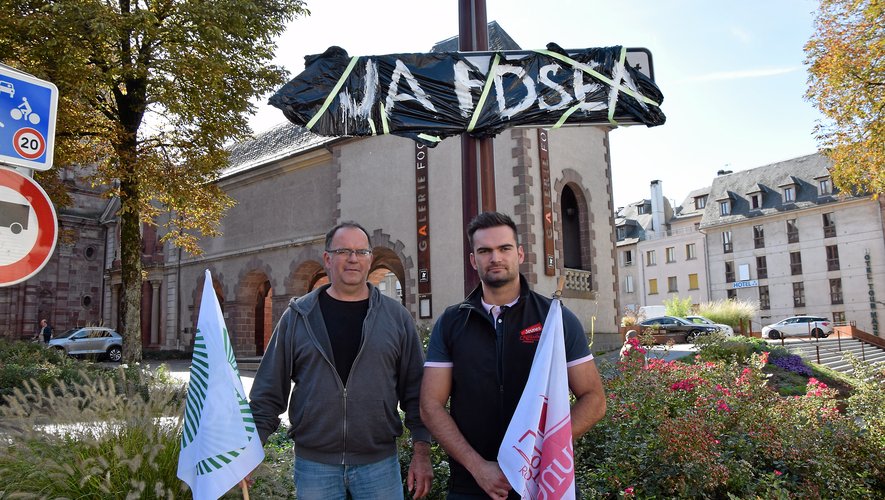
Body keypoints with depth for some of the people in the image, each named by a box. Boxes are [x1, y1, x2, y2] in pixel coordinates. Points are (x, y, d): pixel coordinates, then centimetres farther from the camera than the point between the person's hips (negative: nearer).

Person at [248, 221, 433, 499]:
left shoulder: (397, 316, 2)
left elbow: (415, 390, 2)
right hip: (313, 465, 0)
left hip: (380, 463, 0)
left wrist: (421, 452, -2)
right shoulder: (298, 316, 2)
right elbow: (269, 391, 4)